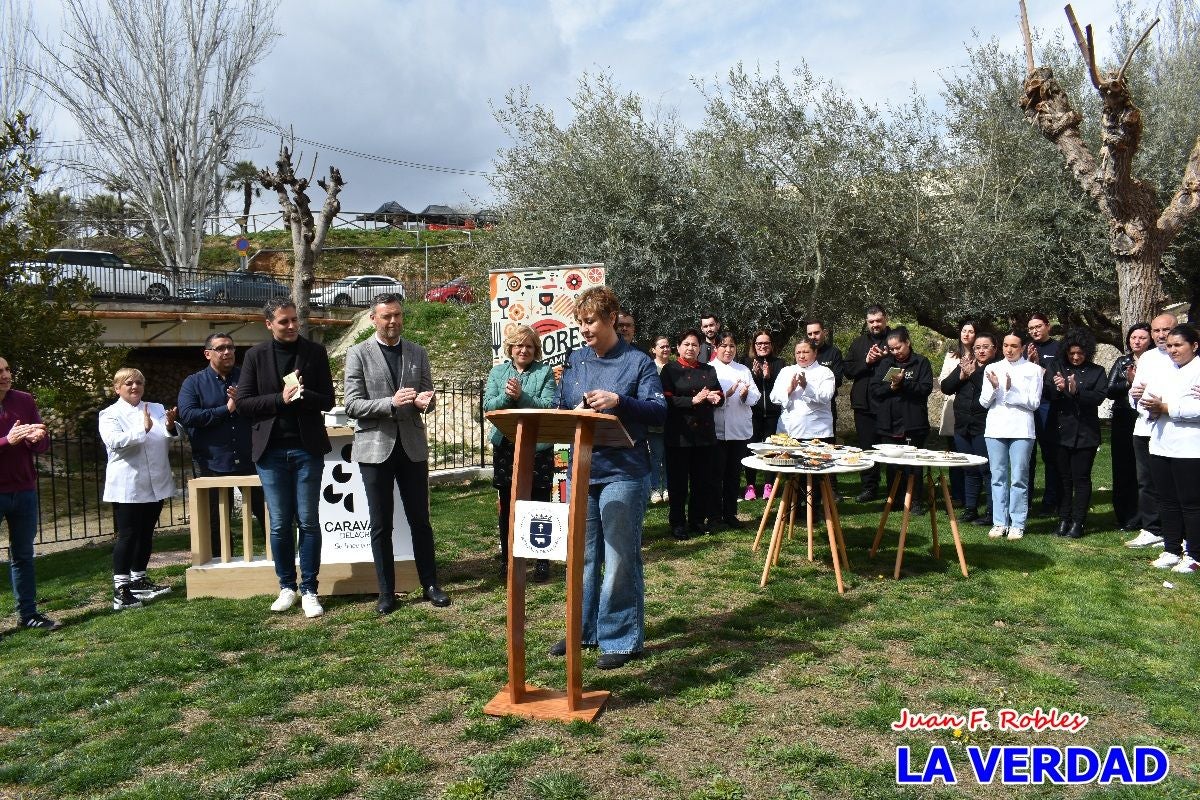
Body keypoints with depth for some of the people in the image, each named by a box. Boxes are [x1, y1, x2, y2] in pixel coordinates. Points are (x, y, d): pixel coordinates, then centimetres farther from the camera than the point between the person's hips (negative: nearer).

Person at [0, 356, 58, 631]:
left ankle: (28, 613, 21)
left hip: (24, 491, 4)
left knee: (23, 555, 13)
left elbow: (43, 445, 4)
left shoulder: (25, 401, 4)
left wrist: (37, 438, -18)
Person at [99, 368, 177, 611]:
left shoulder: (156, 409, 13)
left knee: (146, 534, 14)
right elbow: (114, 440, -19)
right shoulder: (110, 414, -1)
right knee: (127, 536, -5)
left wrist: (170, 427, -10)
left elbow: (167, 442, 12)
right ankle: (120, 590, -2)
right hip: (128, 487, -5)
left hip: (155, 484, 6)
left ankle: (139, 580, 27)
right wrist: (142, 429, -29)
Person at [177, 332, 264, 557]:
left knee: (266, 512, 6)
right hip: (212, 463, -1)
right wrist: (226, 409, -12)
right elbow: (187, 415, -12)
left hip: (249, 460, 1)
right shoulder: (193, 383, 3)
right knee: (216, 521, 10)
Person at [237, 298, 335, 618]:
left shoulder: (315, 352, 3)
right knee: (280, 524, 6)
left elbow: (328, 400, 1)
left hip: (307, 448, 0)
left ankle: (309, 590, 11)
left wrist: (303, 396, -18)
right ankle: (287, 587, 20)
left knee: (308, 522, 3)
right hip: (271, 450, 1)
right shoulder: (256, 355, 3)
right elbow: (243, 402, -1)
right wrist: (280, 399, -14)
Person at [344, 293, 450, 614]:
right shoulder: (358, 354, -1)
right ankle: (387, 592, 17)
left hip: (412, 446, 2)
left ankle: (430, 585, 20)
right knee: (381, 525, 6)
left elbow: (427, 399, 12)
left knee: (420, 520, 8)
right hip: (376, 447, -2)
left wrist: (425, 402, -13)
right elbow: (352, 405, -7)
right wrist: (392, 403, -20)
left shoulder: (418, 353, 8)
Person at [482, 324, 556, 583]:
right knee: (506, 505, 11)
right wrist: (506, 396, -19)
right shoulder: (498, 372, 9)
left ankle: (542, 561, 14)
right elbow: (488, 405, -1)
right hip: (505, 446, 2)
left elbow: (550, 406, -11)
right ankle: (506, 558, 24)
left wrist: (521, 396, -21)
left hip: (538, 447, -2)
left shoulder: (545, 372, 1)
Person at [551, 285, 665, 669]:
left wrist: (619, 401, -24)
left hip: (623, 473, -5)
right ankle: (584, 630, 29)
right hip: (581, 469, 6)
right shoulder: (575, 360, 11)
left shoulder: (638, 362, -3)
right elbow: (561, 408, 17)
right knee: (583, 556, 14)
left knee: (620, 559, 1)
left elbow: (659, 411, -10)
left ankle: (622, 639, 14)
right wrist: (572, 415, -6)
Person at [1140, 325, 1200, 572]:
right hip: (1161, 446, 7)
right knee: (1167, 501, 12)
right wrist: (1153, 409, -4)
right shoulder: (1164, 373, 17)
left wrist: (1165, 408, -17)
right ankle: (1171, 550, 21)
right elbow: (1150, 401, 17)